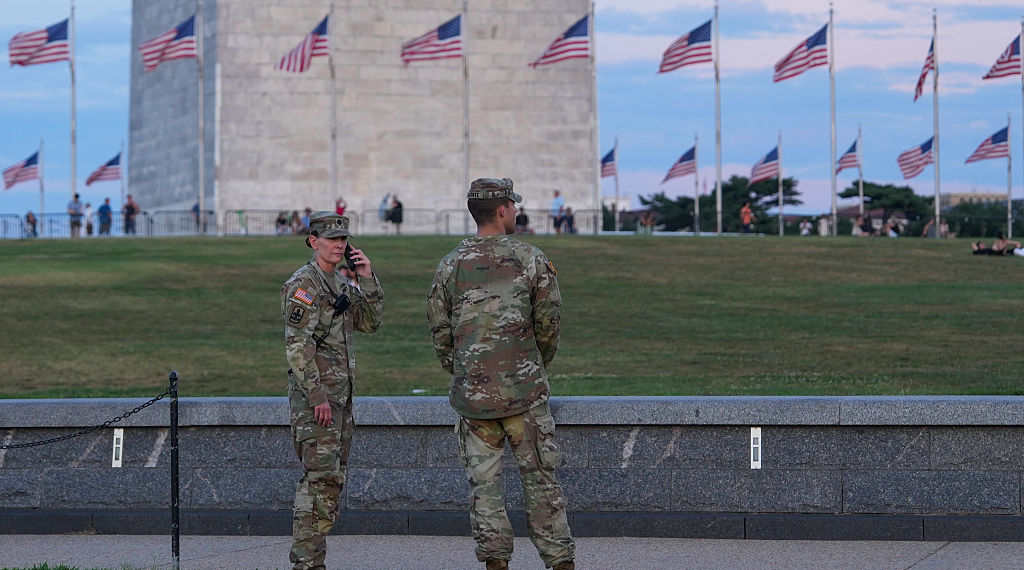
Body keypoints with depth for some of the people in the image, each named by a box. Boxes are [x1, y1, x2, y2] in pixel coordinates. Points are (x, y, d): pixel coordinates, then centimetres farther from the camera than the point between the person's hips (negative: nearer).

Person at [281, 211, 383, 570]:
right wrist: (317, 396, -22)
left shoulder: (341, 284, 17)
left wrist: (368, 279, 1)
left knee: (332, 479, 10)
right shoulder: (302, 284, -11)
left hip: (340, 394, 9)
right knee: (320, 476, -14)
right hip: (314, 395, -9)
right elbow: (297, 345, -17)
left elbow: (370, 322, 12)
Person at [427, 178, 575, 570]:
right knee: (540, 479, 4)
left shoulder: (451, 265, 2)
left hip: (472, 392, 1)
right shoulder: (531, 259, -3)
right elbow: (549, 323, 1)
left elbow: (440, 331, 5)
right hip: (524, 391, -1)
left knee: (484, 482, 6)